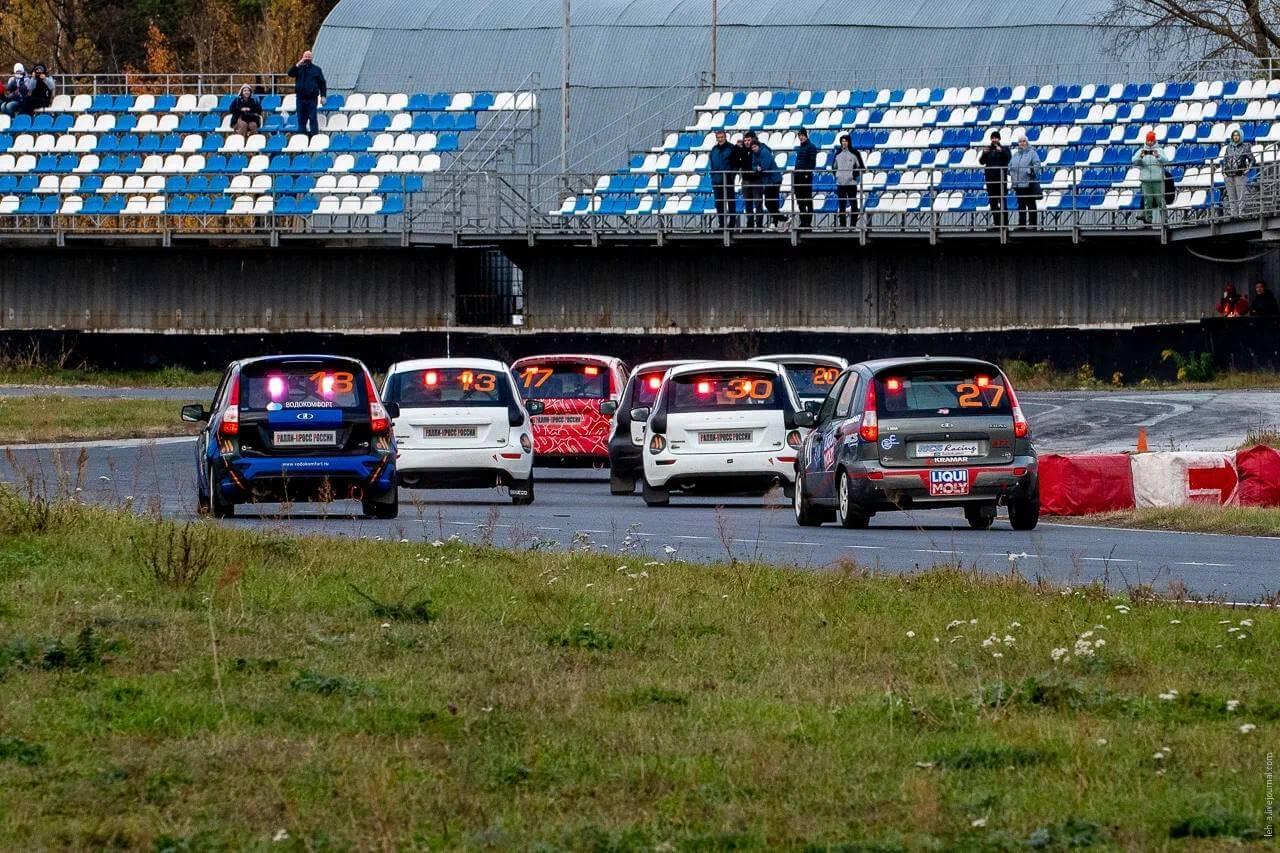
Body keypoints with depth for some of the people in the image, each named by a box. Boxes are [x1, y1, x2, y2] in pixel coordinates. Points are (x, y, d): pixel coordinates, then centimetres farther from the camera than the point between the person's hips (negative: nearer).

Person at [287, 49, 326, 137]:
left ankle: (314, 136, -8)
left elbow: (322, 83, 5)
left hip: (312, 98, -2)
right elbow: (290, 73, -5)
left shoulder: (316, 69, 6)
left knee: (313, 119, -7)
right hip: (301, 98, 2)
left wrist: (323, 96, -3)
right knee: (301, 119, 5)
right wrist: (298, 65, -13)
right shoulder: (299, 68, 11)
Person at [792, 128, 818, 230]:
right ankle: (803, 221, 13)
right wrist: (795, 173, 16)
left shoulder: (811, 147, -6)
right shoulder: (799, 148, 18)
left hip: (806, 176, -8)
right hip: (798, 176, 8)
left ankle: (808, 221, -3)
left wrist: (807, 174, -19)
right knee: (800, 201, 8)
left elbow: (812, 162, -12)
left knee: (808, 200, -5)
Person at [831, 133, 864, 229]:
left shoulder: (854, 153, 0)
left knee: (853, 204, -2)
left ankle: (854, 223, 1)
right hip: (840, 183, 3)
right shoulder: (838, 153, 10)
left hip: (851, 183, -3)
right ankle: (842, 224, 7)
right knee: (842, 205, 4)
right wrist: (836, 174, 5)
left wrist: (855, 174, -10)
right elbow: (833, 166, 21)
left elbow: (861, 167, 2)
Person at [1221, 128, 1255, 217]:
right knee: (1231, 197, 4)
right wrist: (1223, 171, 10)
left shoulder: (1245, 148, 3)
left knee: (1241, 197, -9)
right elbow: (1224, 161, 22)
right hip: (1229, 176, 4)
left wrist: (1248, 169, -6)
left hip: (1240, 175, -4)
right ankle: (1233, 214, 7)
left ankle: (1241, 214, -9)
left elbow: (1252, 160, 7)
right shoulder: (1228, 148, 14)